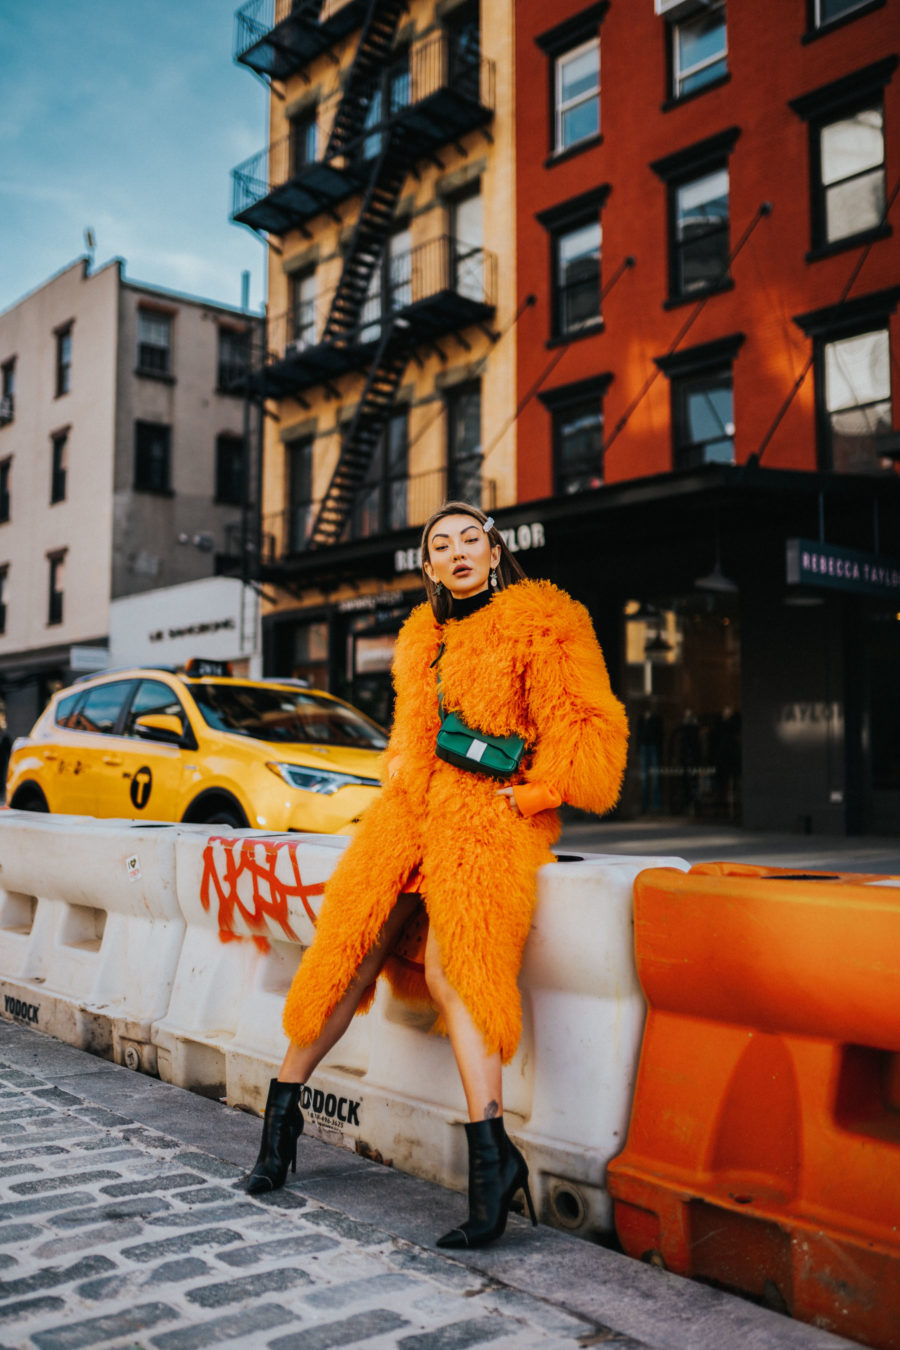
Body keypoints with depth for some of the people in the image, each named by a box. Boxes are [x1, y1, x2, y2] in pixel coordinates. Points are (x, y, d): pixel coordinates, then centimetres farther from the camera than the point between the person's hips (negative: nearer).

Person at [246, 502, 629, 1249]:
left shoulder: (540, 620, 2)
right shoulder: (423, 636, 22)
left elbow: (587, 728, -2)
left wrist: (529, 794, -9)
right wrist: (400, 780, 15)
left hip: (489, 815, -6)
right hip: (415, 813, 6)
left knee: (450, 970, -25)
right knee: (351, 956, -2)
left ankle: (490, 1151, -25)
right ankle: (284, 1105, 13)